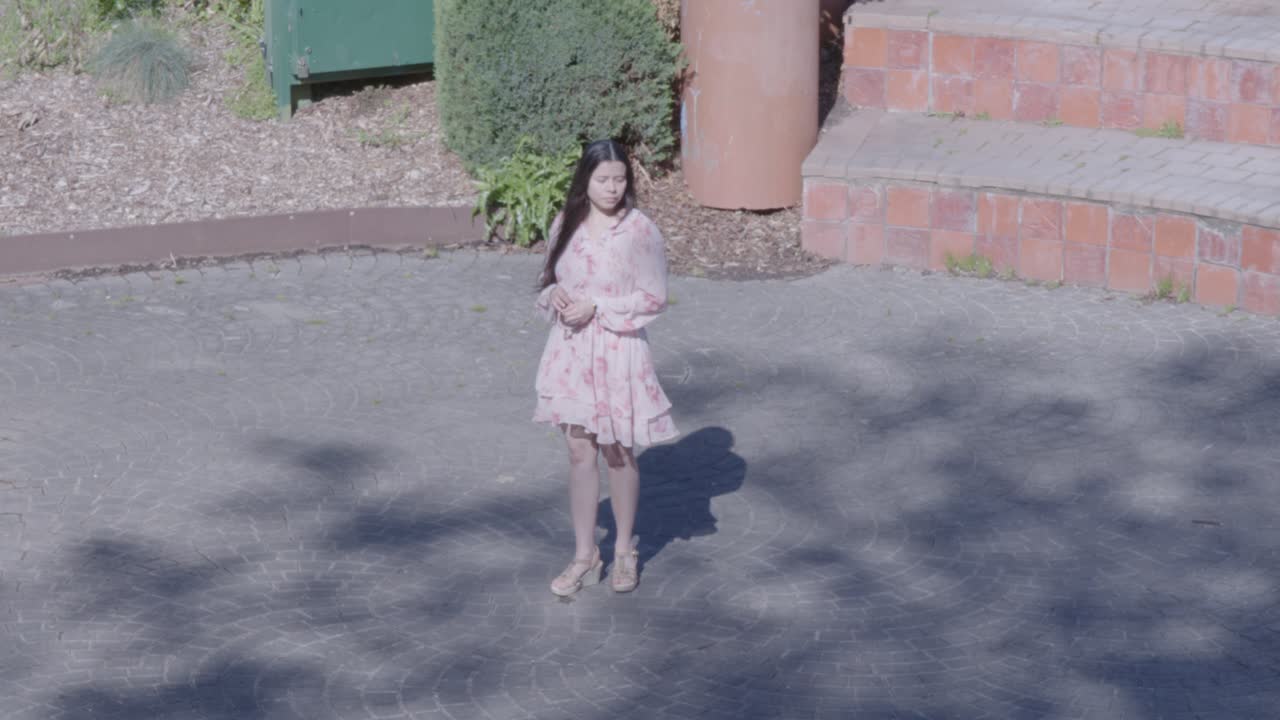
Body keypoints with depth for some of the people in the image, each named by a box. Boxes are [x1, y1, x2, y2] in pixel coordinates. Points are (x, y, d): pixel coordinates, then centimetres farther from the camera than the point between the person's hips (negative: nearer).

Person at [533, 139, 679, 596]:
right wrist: (555, 295, -9)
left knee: (618, 455, 7)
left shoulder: (640, 231, -11)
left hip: (618, 353, -4)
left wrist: (597, 307, -18)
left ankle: (625, 552, 25)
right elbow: (547, 282, 14)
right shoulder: (566, 225, 3)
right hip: (571, 352, 4)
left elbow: (654, 298, -11)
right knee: (580, 454, 8)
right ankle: (585, 555, 18)